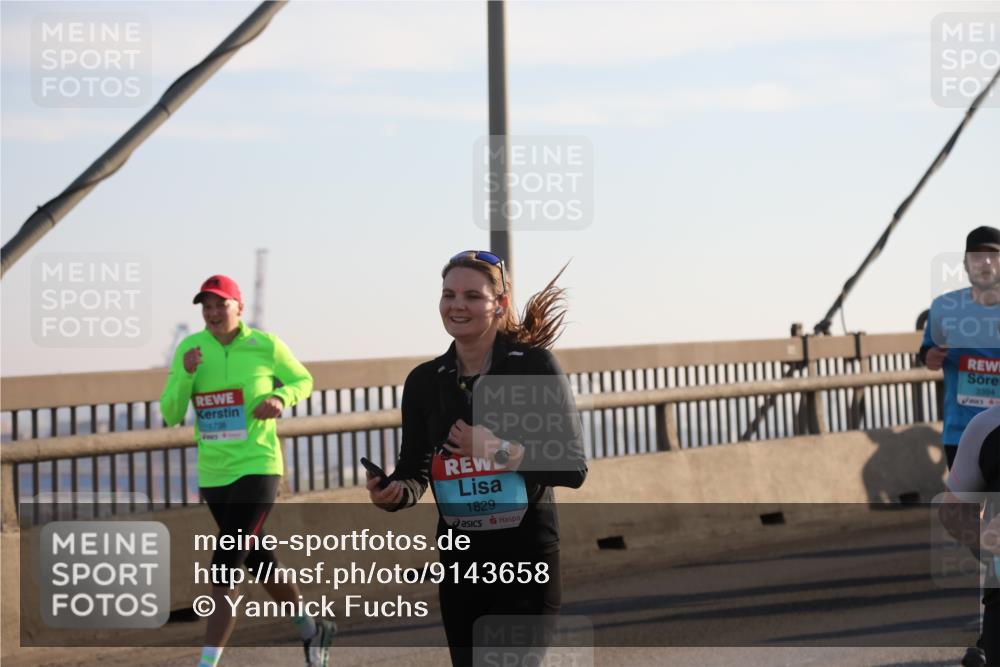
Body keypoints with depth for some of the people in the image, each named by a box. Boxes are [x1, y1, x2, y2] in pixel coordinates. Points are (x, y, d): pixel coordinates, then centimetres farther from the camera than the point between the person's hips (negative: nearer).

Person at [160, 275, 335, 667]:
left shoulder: (265, 346, -6)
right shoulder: (190, 349, 1)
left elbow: (303, 381, 10)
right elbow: (170, 415, -2)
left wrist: (281, 398, -11)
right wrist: (186, 374, -18)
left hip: (257, 469, -5)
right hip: (213, 476, 5)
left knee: (223, 570, -15)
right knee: (257, 562, 20)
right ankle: (312, 630, 42)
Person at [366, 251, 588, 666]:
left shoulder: (534, 364, -7)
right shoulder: (425, 381, 5)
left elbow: (572, 468, -10)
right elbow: (414, 472, 10)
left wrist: (499, 450, -20)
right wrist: (394, 493, -12)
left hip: (527, 562, -4)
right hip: (460, 563, 5)